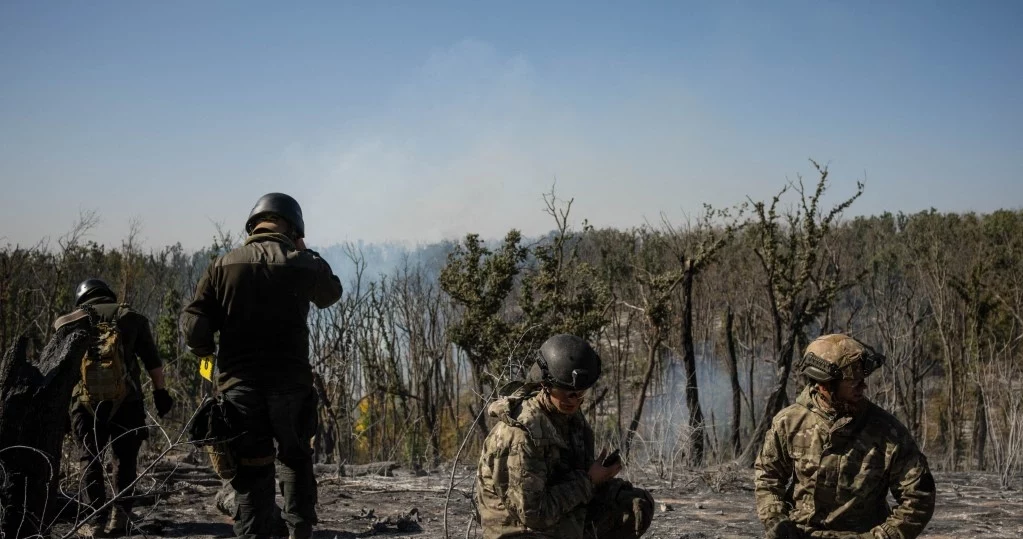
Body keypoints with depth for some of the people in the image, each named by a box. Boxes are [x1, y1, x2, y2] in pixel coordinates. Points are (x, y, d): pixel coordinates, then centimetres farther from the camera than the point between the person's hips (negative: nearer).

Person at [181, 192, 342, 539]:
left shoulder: (224, 265, 1)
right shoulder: (303, 265, -1)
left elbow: (194, 324, -4)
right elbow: (331, 294, 20)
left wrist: (205, 351, 15)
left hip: (239, 385, 0)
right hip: (291, 382, 0)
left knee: (251, 469, 6)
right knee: (296, 459, 19)